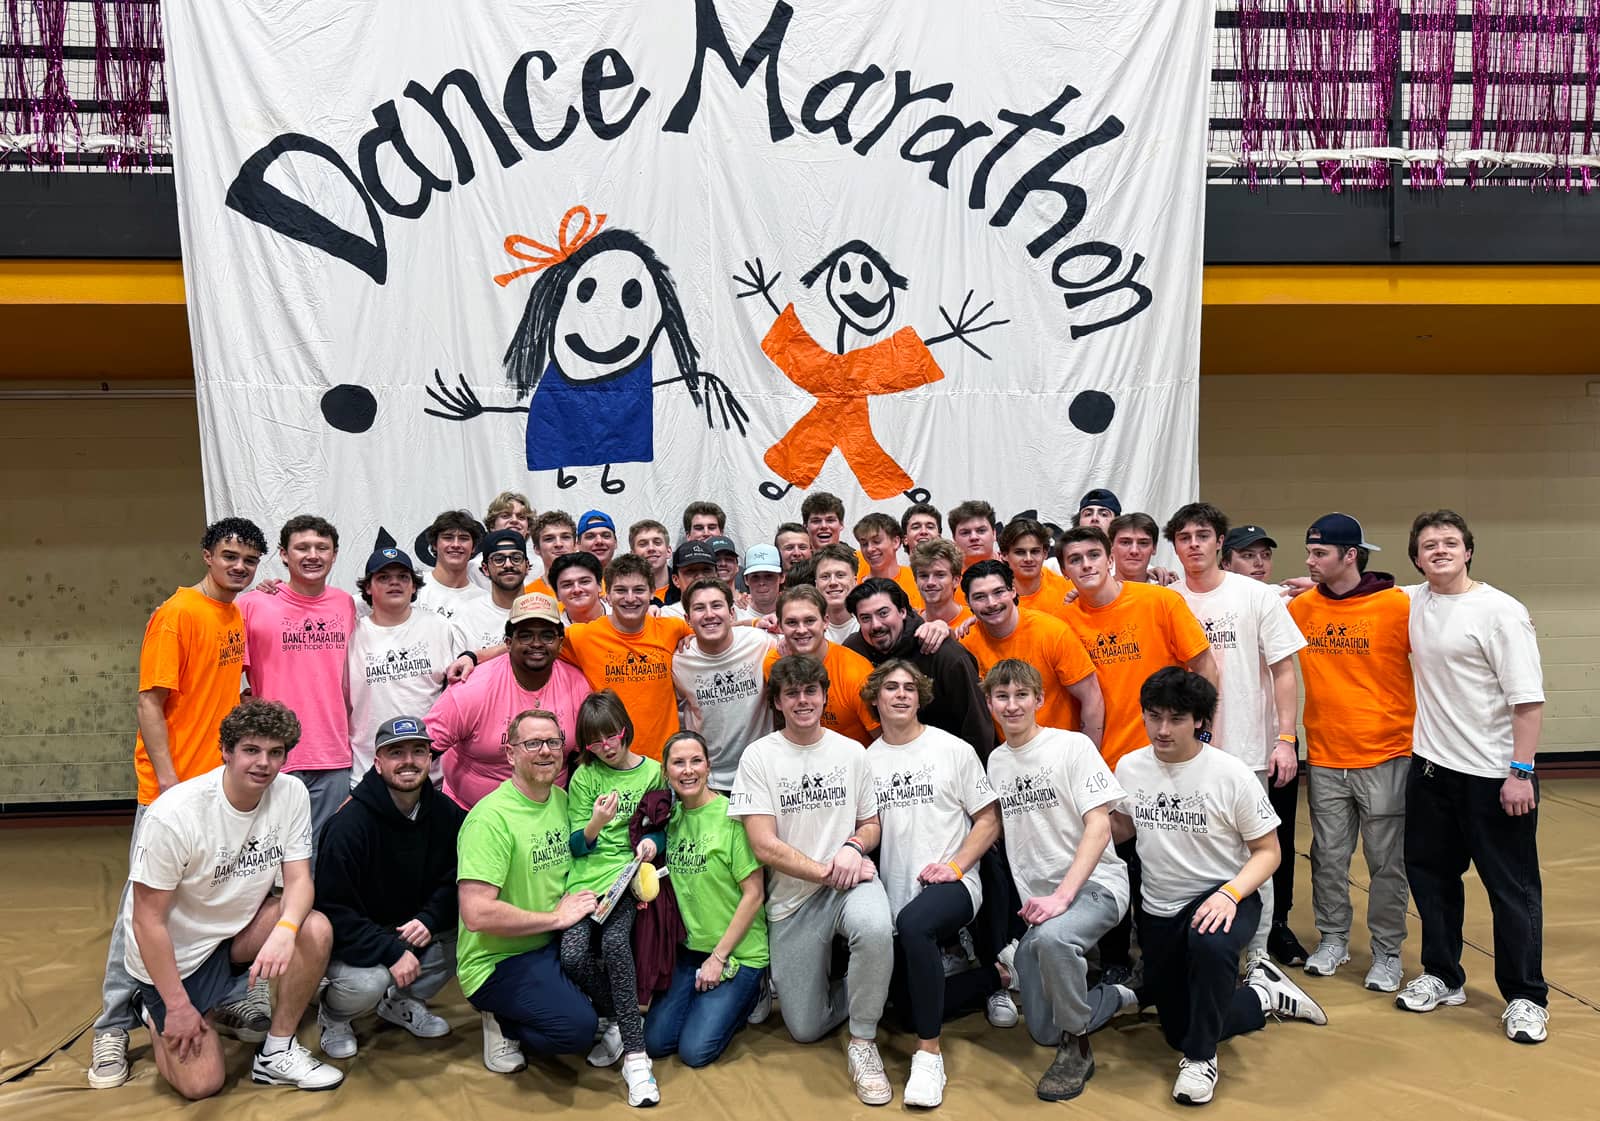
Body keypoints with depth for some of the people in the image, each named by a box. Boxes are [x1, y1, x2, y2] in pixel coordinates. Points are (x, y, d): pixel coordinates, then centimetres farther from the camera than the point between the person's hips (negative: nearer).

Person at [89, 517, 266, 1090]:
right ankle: (114, 1027, 12)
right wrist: (169, 781, -19)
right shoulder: (176, 614, -12)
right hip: (173, 788, -7)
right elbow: (148, 704, -14)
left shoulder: (238, 617, 9)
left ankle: (228, 999, 26)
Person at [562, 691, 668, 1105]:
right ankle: (615, 1019, 6)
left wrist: (652, 842, -8)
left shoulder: (653, 772, 7)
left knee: (614, 940, -31)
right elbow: (576, 846, 5)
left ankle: (634, 1054, -24)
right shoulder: (584, 777, 7)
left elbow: (663, 830, 15)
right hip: (587, 874, 2)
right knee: (573, 954, -24)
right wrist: (596, 824, -15)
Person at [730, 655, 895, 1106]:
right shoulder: (759, 757, -4)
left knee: (875, 930, -36)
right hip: (792, 896, 0)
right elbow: (765, 846, -10)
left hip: (851, 881, 0)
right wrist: (827, 873, -15)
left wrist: (855, 845, -11)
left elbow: (872, 823, 12)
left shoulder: (851, 752, 4)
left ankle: (863, 1040, -11)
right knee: (805, 1028, 1)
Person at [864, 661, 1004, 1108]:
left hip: (953, 885, -5)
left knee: (914, 922, -39)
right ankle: (991, 978, 34)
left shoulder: (953, 749, -2)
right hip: (897, 894, 5)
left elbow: (989, 820, 0)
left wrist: (954, 866, -14)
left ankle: (929, 1052, -26)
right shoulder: (866, 761, 6)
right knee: (908, 1008, 7)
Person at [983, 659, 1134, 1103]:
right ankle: (1119, 997, 29)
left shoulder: (1073, 746, -8)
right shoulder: (995, 762, 10)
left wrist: (1062, 895, -25)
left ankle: (1077, 1048, -14)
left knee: (1052, 937, -40)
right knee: (1044, 1031, 1)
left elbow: (1099, 826, -15)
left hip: (1094, 884, -6)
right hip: (1036, 899, 6)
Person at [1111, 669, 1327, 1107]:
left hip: (1223, 896, -4)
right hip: (1158, 909, 5)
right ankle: (1262, 996, 35)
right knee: (1178, 1031, 9)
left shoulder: (1231, 774, -16)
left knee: (1209, 941, -41)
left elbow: (1267, 851, -10)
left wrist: (1230, 893, -28)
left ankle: (1201, 1057, -17)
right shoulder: (1129, 767, -4)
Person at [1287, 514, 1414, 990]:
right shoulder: (1301, 607, 2)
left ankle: (1387, 951, 21)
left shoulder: (1399, 605, -9)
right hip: (1325, 757, 3)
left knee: (1386, 861, 6)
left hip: (1386, 756, -3)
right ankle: (1333, 939, 27)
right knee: (1328, 857, 11)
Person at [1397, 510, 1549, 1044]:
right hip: (1431, 767, 6)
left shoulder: (1501, 612, -13)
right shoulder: (1414, 603, 5)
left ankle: (1526, 998, 18)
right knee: (1429, 873, 15)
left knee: (1512, 887, 4)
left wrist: (1520, 771, -18)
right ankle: (1442, 977, 31)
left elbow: (1528, 698, -15)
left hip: (1493, 774, -6)